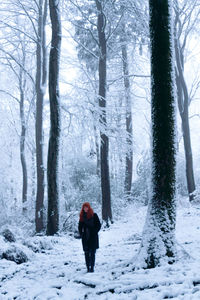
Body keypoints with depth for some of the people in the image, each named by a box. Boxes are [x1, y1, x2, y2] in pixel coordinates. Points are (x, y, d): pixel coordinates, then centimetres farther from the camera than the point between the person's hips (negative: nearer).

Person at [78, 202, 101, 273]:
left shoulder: (94, 215, -1)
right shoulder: (82, 216, 8)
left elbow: (98, 225, 1)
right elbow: (80, 226, 15)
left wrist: (94, 232, -6)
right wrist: (81, 234, 5)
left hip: (93, 237, -3)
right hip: (85, 237, 3)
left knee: (92, 253, -4)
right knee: (86, 253, 2)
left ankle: (92, 267, -1)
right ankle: (88, 267, 6)